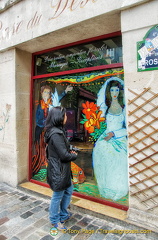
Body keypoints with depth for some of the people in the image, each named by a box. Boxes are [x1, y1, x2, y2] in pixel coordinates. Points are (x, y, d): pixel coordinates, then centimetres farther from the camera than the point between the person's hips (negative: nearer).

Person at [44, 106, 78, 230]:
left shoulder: (57, 131, 5)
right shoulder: (56, 134, -26)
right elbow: (64, 155, -24)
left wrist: (70, 152, -1)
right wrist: (75, 155, -5)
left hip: (63, 169, 10)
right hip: (58, 170, -9)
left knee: (69, 191, 24)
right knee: (58, 196, 12)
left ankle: (63, 214, 44)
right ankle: (55, 220, 36)